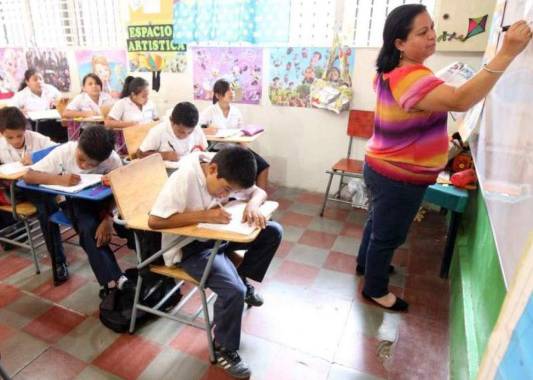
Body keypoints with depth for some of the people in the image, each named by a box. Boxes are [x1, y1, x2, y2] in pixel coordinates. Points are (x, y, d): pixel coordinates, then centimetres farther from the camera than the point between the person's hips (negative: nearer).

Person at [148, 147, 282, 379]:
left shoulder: (226, 176, -7)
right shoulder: (184, 178, -27)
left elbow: (258, 191, 3)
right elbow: (154, 221, -31)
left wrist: (252, 205, -21)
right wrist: (203, 215, -33)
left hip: (217, 235, 7)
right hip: (189, 246, -7)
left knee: (273, 232, -5)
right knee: (233, 290, -27)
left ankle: (243, 279, 14)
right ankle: (223, 348, 1)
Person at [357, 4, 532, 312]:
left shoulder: (392, 72, 5)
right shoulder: (409, 77, -28)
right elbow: (460, 101, -40)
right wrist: (506, 54, -40)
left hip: (386, 170, 10)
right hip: (398, 178, -10)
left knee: (378, 223, 26)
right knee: (389, 235, 8)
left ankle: (367, 262, 48)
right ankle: (375, 289, 28)